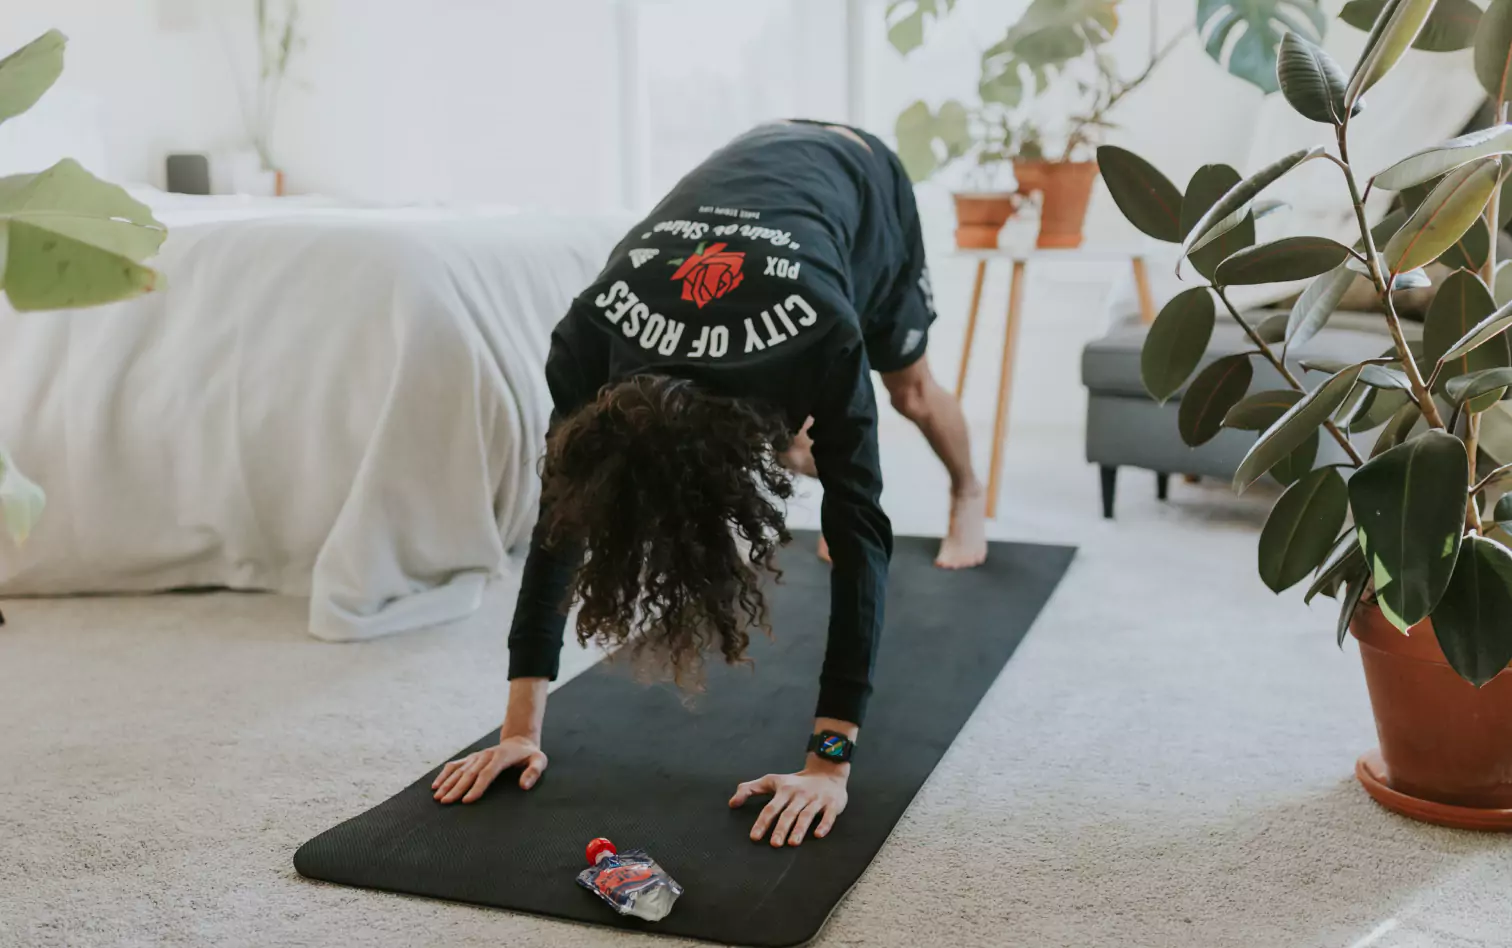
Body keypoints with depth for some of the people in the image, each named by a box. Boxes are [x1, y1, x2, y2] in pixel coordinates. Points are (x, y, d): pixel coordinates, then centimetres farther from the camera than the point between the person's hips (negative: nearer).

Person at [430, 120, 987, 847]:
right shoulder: (588, 338, -40)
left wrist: (830, 761, -52)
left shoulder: (821, 338, -50)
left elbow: (860, 532, -48)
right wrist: (519, 729, -35)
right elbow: (560, 520, -34)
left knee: (910, 390, 19)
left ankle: (968, 496, 51)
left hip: (862, 180, -2)